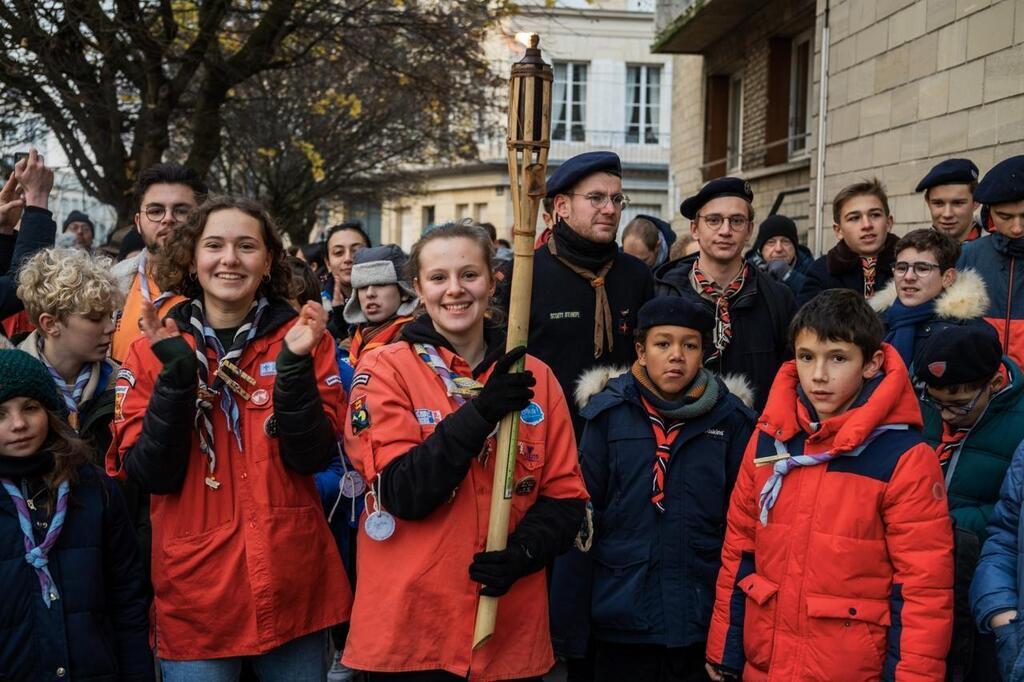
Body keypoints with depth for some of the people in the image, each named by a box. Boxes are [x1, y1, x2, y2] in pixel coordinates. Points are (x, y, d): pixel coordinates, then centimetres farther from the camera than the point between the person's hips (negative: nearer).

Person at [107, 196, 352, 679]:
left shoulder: (303, 339, -1)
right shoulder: (153, 350, -1)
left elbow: (311, 458, -10)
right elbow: (150, 475, -9)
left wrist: (294, 364, -22)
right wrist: (177, 372, -20)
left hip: (294, 588, 1)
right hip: (195, 593, 0)